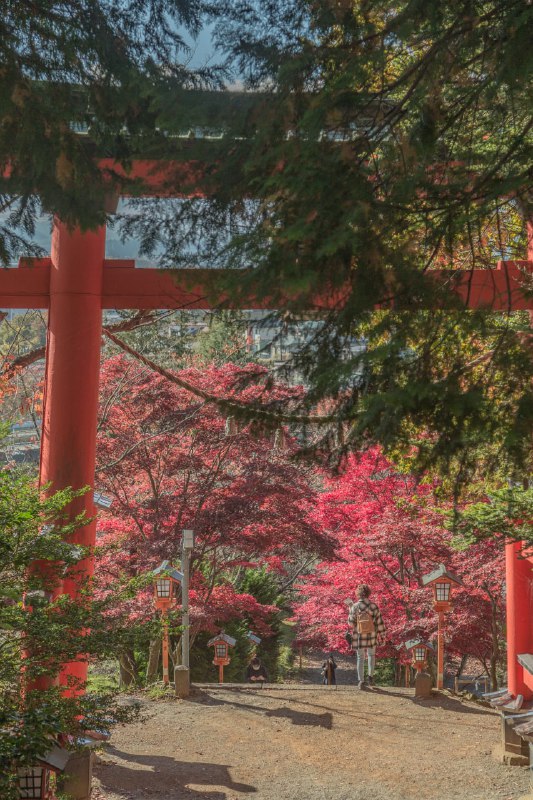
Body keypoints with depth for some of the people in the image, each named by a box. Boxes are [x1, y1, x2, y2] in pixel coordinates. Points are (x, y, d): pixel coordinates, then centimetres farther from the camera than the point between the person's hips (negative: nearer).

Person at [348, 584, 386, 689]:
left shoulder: (354, 607, -14)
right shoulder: (373, 606, -13)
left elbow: (351, 622, -5)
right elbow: (379, 622, -7)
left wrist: (350, 609, 8)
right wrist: (382, 635, 4)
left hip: (359, 637, 0)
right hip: (371, 636, 0)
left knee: (360, 658, 12)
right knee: (371, 655, 24)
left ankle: (361, 681, 8)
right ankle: (370, 677, 16)